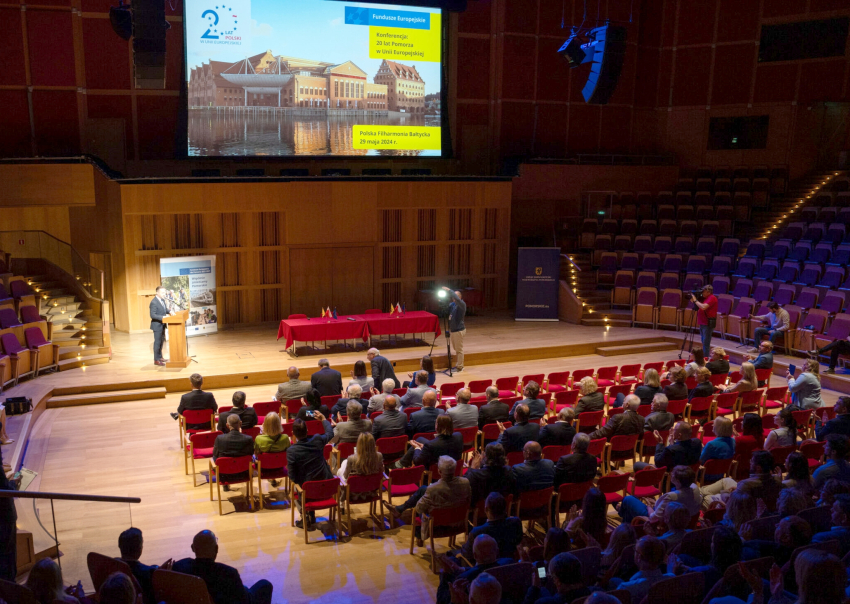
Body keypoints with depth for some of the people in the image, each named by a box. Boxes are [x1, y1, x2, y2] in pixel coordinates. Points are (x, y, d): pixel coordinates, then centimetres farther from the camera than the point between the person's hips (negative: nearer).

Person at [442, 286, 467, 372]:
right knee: (455, 348, 18)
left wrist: (449, 290, -30)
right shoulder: (452, 304, 6)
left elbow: (457, 299, -34)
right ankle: (458, 365, 30)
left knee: (459, 349, -1)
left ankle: (459, 367, 7)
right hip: (452, 329, 8)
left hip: (459, 330, -8)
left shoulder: (462, 305, -15)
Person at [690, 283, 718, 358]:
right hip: (702, 323, 10)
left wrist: (695, 300, -14)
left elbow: (703, 307, -26)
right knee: (704, 342, 14)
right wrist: (693, 301, 4)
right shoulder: (704, 298, 15)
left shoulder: (712, 298, -13)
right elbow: (698, 308, 20)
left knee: (706, 343, -10)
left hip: (708, 324, -10)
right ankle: (704, 357, 20)